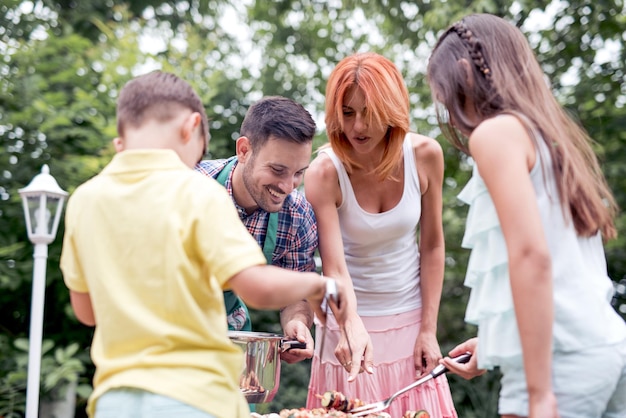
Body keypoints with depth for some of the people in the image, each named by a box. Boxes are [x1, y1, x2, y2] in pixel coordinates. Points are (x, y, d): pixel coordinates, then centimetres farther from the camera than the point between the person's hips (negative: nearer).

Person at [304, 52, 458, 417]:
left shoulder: (425, 155, -11)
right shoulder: (324, 173, -18)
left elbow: (432, 246, -4)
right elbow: (335, 267, -25)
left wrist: (429, 329, -4)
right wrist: (353, 327, -43)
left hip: (411, 322, 2)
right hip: (352, 322, -2)